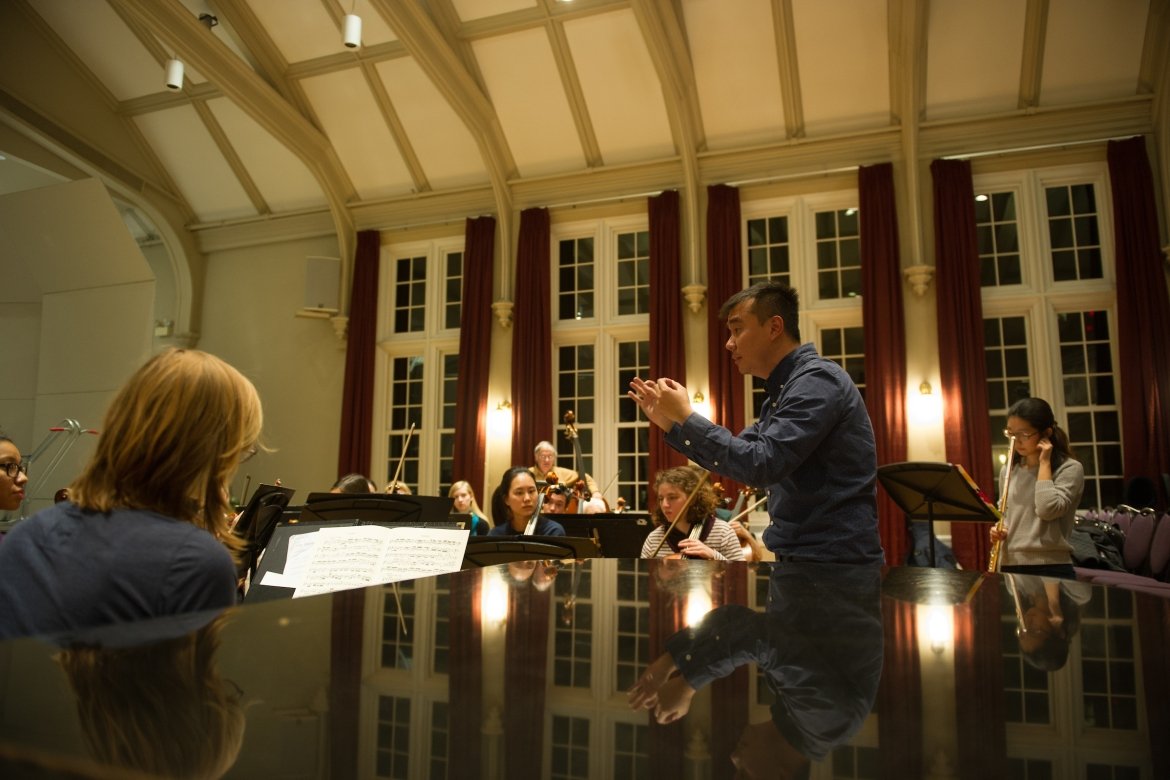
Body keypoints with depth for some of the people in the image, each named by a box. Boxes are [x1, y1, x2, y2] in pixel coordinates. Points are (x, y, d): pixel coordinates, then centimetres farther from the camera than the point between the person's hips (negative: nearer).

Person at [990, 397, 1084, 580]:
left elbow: (1048, 510, -22)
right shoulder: (1008, 470, 9)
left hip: (1051, 568, -5)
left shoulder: (1070, 468, -6)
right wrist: (998, 530, -2)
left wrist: (1044, 463, -14)